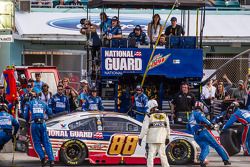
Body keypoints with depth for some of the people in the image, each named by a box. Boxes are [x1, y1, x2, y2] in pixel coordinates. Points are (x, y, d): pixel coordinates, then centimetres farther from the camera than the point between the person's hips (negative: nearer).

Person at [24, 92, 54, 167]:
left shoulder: (28, 104, 9)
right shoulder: (43, 103, 17)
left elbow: (25, 115, 6)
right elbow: (50, 113, 21)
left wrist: (27, 121, 26)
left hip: (34, 124, -2)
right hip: (43, 124, 2)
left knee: (37, 143, 7)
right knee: (46, 142, 3)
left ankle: (42, 157, -12)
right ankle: (51, 160, -8)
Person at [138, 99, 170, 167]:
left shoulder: (149, 116, -4)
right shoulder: (164, 115, 8)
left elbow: (144, 128, -8)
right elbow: (167, 128, 12)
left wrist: (140, 138, -3)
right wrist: (167, 138, 21)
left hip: (152, 139, -4)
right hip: (162, 139, 4)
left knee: (151, 155, -1)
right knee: (162, 155, 11)